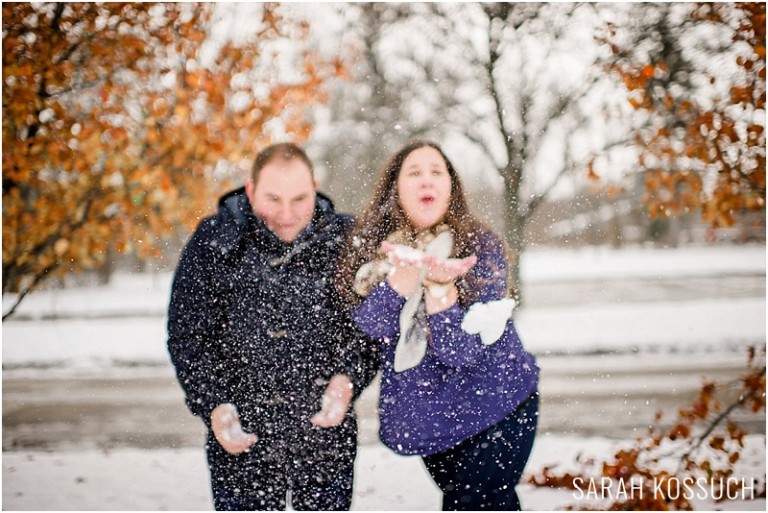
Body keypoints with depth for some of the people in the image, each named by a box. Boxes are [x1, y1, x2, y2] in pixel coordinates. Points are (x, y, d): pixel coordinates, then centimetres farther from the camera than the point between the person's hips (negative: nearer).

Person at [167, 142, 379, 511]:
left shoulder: (344, 241, -3)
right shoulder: (213, 243, -4)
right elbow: (187, 335, -1)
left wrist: (348, 380, -17)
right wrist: (213, 405, -12)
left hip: (326, 432, 1)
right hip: (240, 438, 0)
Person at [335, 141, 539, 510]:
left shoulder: (481, 247, -14)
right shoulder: (372, 246, -4)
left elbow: (459, 351, -22)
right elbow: (371, 325, -19)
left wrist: (439, 286, -37)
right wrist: (407, 269, -33)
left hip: (493, 408, -4)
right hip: (426, 416, 4)